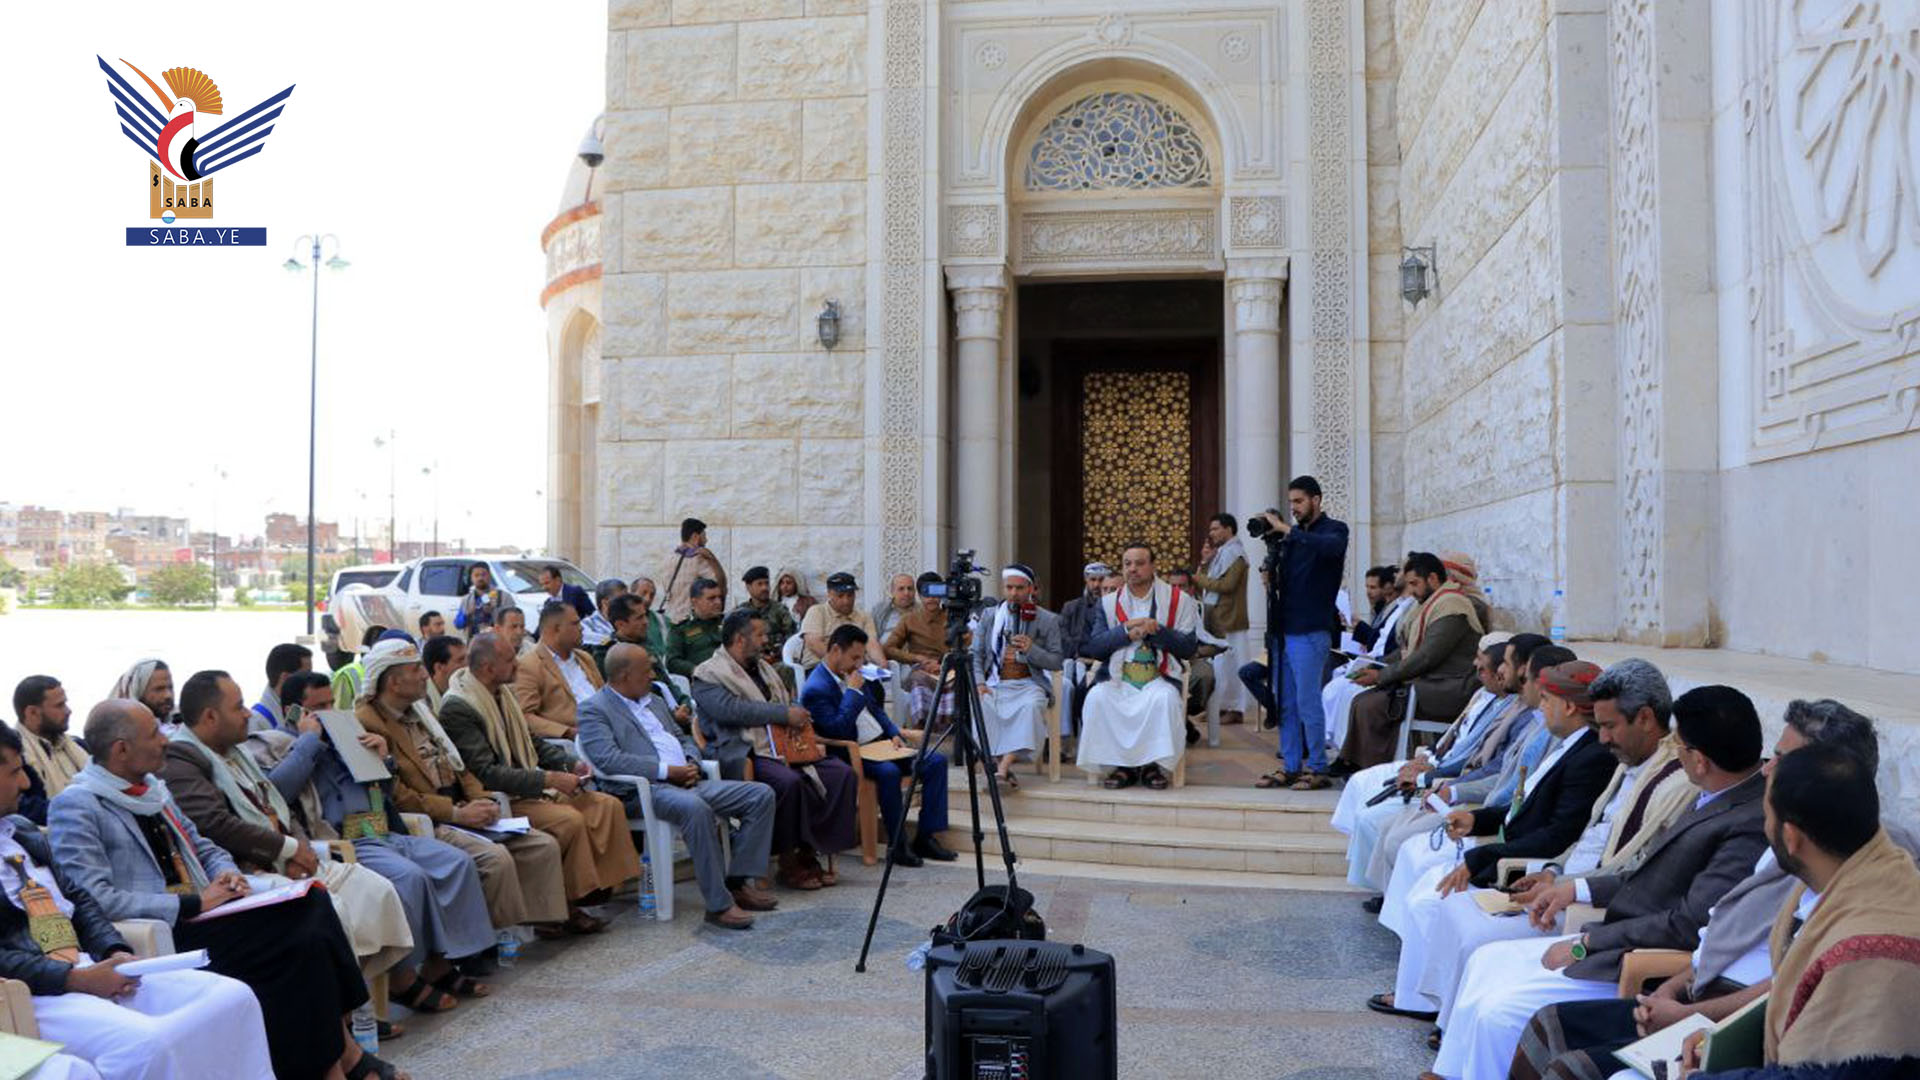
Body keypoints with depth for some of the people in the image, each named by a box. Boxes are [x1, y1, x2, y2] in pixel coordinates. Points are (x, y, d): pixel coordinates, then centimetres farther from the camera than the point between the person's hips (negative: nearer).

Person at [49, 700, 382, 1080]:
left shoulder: (153, 788, 18)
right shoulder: (75, 806, -7)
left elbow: (204, 848, 26)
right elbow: (97, 899, -17)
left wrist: (228, 874, 3)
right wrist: (193, 904, -17)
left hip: (205, 912, 8)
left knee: (313, 903, -18)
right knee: (303, 942, -26)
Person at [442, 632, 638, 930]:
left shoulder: (504, 694, 12)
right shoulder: (457, 709, -17)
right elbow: (486, 774, -23)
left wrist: (572, 763, 4)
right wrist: (549, 779, -25)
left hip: (529, 789, 9)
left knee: (607, 804, -6)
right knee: (570, 819, -29)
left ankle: (606, 884, -3)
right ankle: (570, 905, -16)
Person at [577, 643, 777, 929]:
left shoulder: (655, 700, 24)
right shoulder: (593, 709, -1)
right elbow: (608, 759, -15)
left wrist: (691, 763, 4)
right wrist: (667, 771, -17)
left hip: (689, 782, 9)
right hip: (646, 790, -8)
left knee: (761, 795, -5)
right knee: (696, 808, -39)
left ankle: (738, 882, -3)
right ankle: (718, 904, -32)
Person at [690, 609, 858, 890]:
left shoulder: (763, 667, 26)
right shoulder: (708, 675, -2)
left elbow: (789, 701, 31)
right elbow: (731, 709, -18)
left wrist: (799, 714, 5)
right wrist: (785, 714, -17)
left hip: (784, 746, 8)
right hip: (744, 754, -8)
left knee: (842, 773, -11)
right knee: (789, 782, -35)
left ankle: (809, 852, -5)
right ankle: (789, 862, -18)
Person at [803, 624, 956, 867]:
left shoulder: (850, 675, 13)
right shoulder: (815, 690, -14)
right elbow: (838, 730, -24)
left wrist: (894, 735, 6)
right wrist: (853, 691, -17)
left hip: (882, 743, 9)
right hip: (854, 755, -9)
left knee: (937, 761, -6)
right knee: (889, 772, -37)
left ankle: (925, 837, -6)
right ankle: (897, 845, -22)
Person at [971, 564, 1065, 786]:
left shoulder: (1048, 620, 5)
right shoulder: (989, 617, 12)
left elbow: (1057, 662, 3)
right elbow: (975, 655, 10)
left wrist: (1031, 649, -15)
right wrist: (979, 682, -9)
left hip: (1028, 683, -2)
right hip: (995, 683, 2)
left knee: (1030, 706, -35)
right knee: (978, 704, -31)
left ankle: (1003, 767, -37)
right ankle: (993, 765, -24)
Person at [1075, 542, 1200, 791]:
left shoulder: (1178, 601, 8)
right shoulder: (1109, 603, 13)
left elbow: (1188, 648, 0)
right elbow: (1092, 647, 3)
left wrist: (1157, 630, -15)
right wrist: (1126, 631, -9)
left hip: (1159, 677, -2)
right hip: (1119, 678, 2)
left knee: (1164, 698, -34)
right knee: (1096, 697, -28)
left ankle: (1154, 764, -16)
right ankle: (1121, 763, -15)